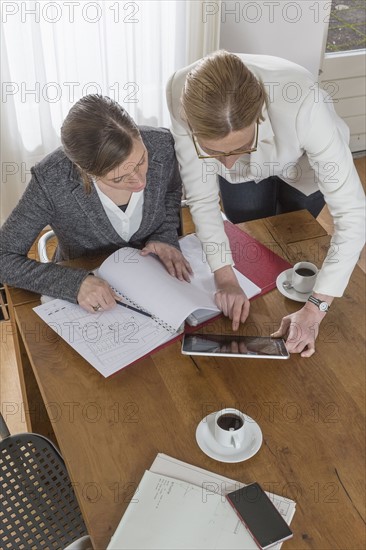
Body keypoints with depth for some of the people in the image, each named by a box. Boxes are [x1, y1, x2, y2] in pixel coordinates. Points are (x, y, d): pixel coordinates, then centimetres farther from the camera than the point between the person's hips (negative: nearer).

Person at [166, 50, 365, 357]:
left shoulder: (303, 106, -46)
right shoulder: (184, 96, -39)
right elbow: (201, 197, -29)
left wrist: (315, 309, -47)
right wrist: (226, 278, -35)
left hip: (304, 163, -1)